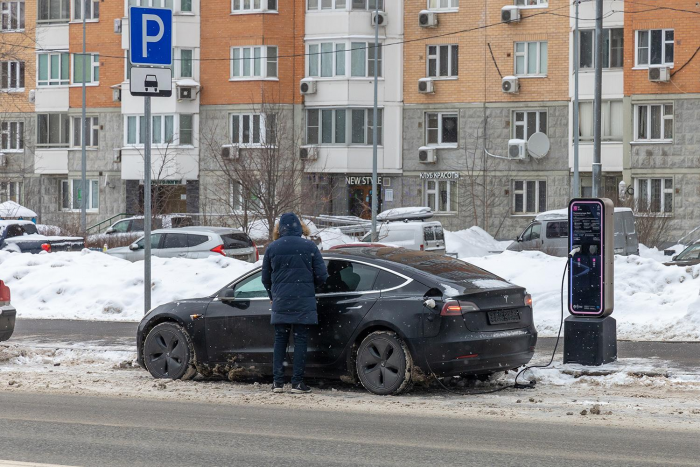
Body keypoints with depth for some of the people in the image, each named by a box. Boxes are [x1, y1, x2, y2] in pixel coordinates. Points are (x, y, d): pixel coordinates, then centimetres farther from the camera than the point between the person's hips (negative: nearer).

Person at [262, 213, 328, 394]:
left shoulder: (272, 248, 3)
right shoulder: (309, 246, -3)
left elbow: (265, 278, 10)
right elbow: (321, 275, -3)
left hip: (280, 302, 2)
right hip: (304, 303, -2)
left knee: (280, 340, 9)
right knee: (300, 340, 2)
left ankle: (278, 381, 5)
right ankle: (297, 382, -1)